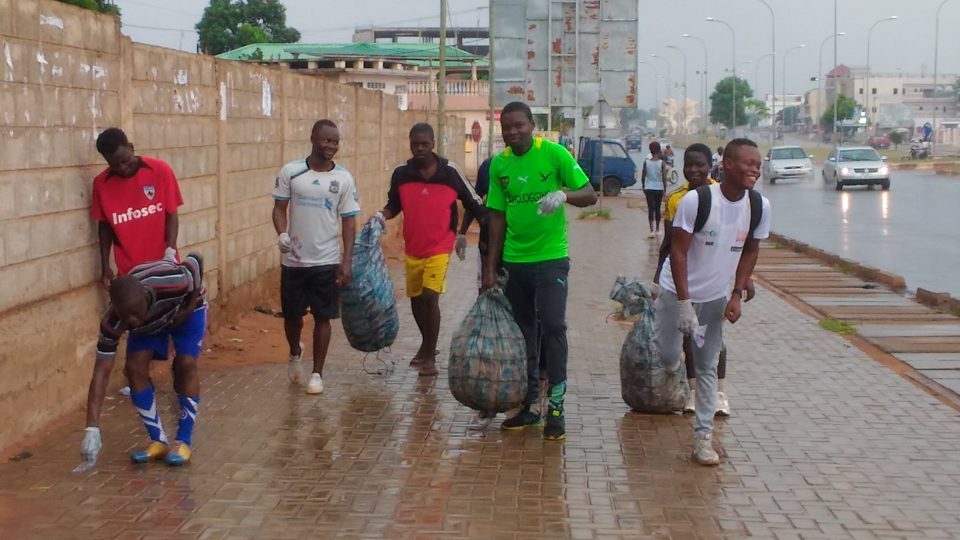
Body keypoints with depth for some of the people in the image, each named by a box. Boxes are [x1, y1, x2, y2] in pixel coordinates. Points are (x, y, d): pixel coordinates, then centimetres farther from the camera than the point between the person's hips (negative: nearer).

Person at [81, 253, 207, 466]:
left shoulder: (175, 282, -45)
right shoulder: (112, 321, -37)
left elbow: (196, 261, -22)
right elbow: (101, 371, -36)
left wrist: (189, 309, -22)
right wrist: (92, 429, -43)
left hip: (186, 307, -2)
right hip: (149, 320, 2)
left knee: (185, 364, -18)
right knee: (135, 367, -14)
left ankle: (183, 442, -7)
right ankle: (159, 441, -1)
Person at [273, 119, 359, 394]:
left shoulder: (343, 178, -3)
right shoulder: (290, 171, -3)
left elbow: (349, 221, -1)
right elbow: (280, 207, 3)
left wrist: (347, 261, -7)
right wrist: (282, 233, -17)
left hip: (327, 261, -1)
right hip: (293, 259, 1)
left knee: (322, 317, 2)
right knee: (291, 314, 13)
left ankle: (317, 374, 14)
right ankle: (295, 353, 43)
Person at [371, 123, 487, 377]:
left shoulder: (450, 172, -8)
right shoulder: (401, 174, -2)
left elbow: (474, 203, 0)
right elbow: (394, 205, 12)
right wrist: (382, 215, -9)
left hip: (439, 248, -4)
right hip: (412, 248, 4)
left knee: (430, 297, -15)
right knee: (416, 298, 14)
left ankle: (430, 356, -3)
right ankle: (427, 343, 38)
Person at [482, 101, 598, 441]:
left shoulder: (554, 154, -8)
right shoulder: (499, 164, 4)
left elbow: (590, 195, -8)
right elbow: (498, 218, 8)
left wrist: (564, 194, -30)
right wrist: (490, 268, 7)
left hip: (550, 258, -4)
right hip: (513, 260, 4)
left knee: (552, 326, -12)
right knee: (523, 333, 10)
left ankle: (556, 407, -4)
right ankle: (529, 404, 21)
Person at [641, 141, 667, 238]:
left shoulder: (646, 162, -4)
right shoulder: (662, 163, -7)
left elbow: (643, 176, -1)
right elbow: (664, 177, -9)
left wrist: (643, 187, 13)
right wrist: (664, 190, -2)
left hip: (649, 188, 0)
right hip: (659, 188, 0)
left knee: (650, 209, -2)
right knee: (657, 209, 14)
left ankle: (652, 230, -15)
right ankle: (657, 230, 23)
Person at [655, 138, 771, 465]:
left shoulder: (760, 206, -10)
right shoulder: (696, 200, -24)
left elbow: (750, 251, 5)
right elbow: (678, 251, -20)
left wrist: (737, 295, -3)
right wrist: (684, 302, -22)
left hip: (716, 296, 3)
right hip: (678, 291, -3)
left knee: (708, 367, 6)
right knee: (668, 357, 2)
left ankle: (703, 436, 12)